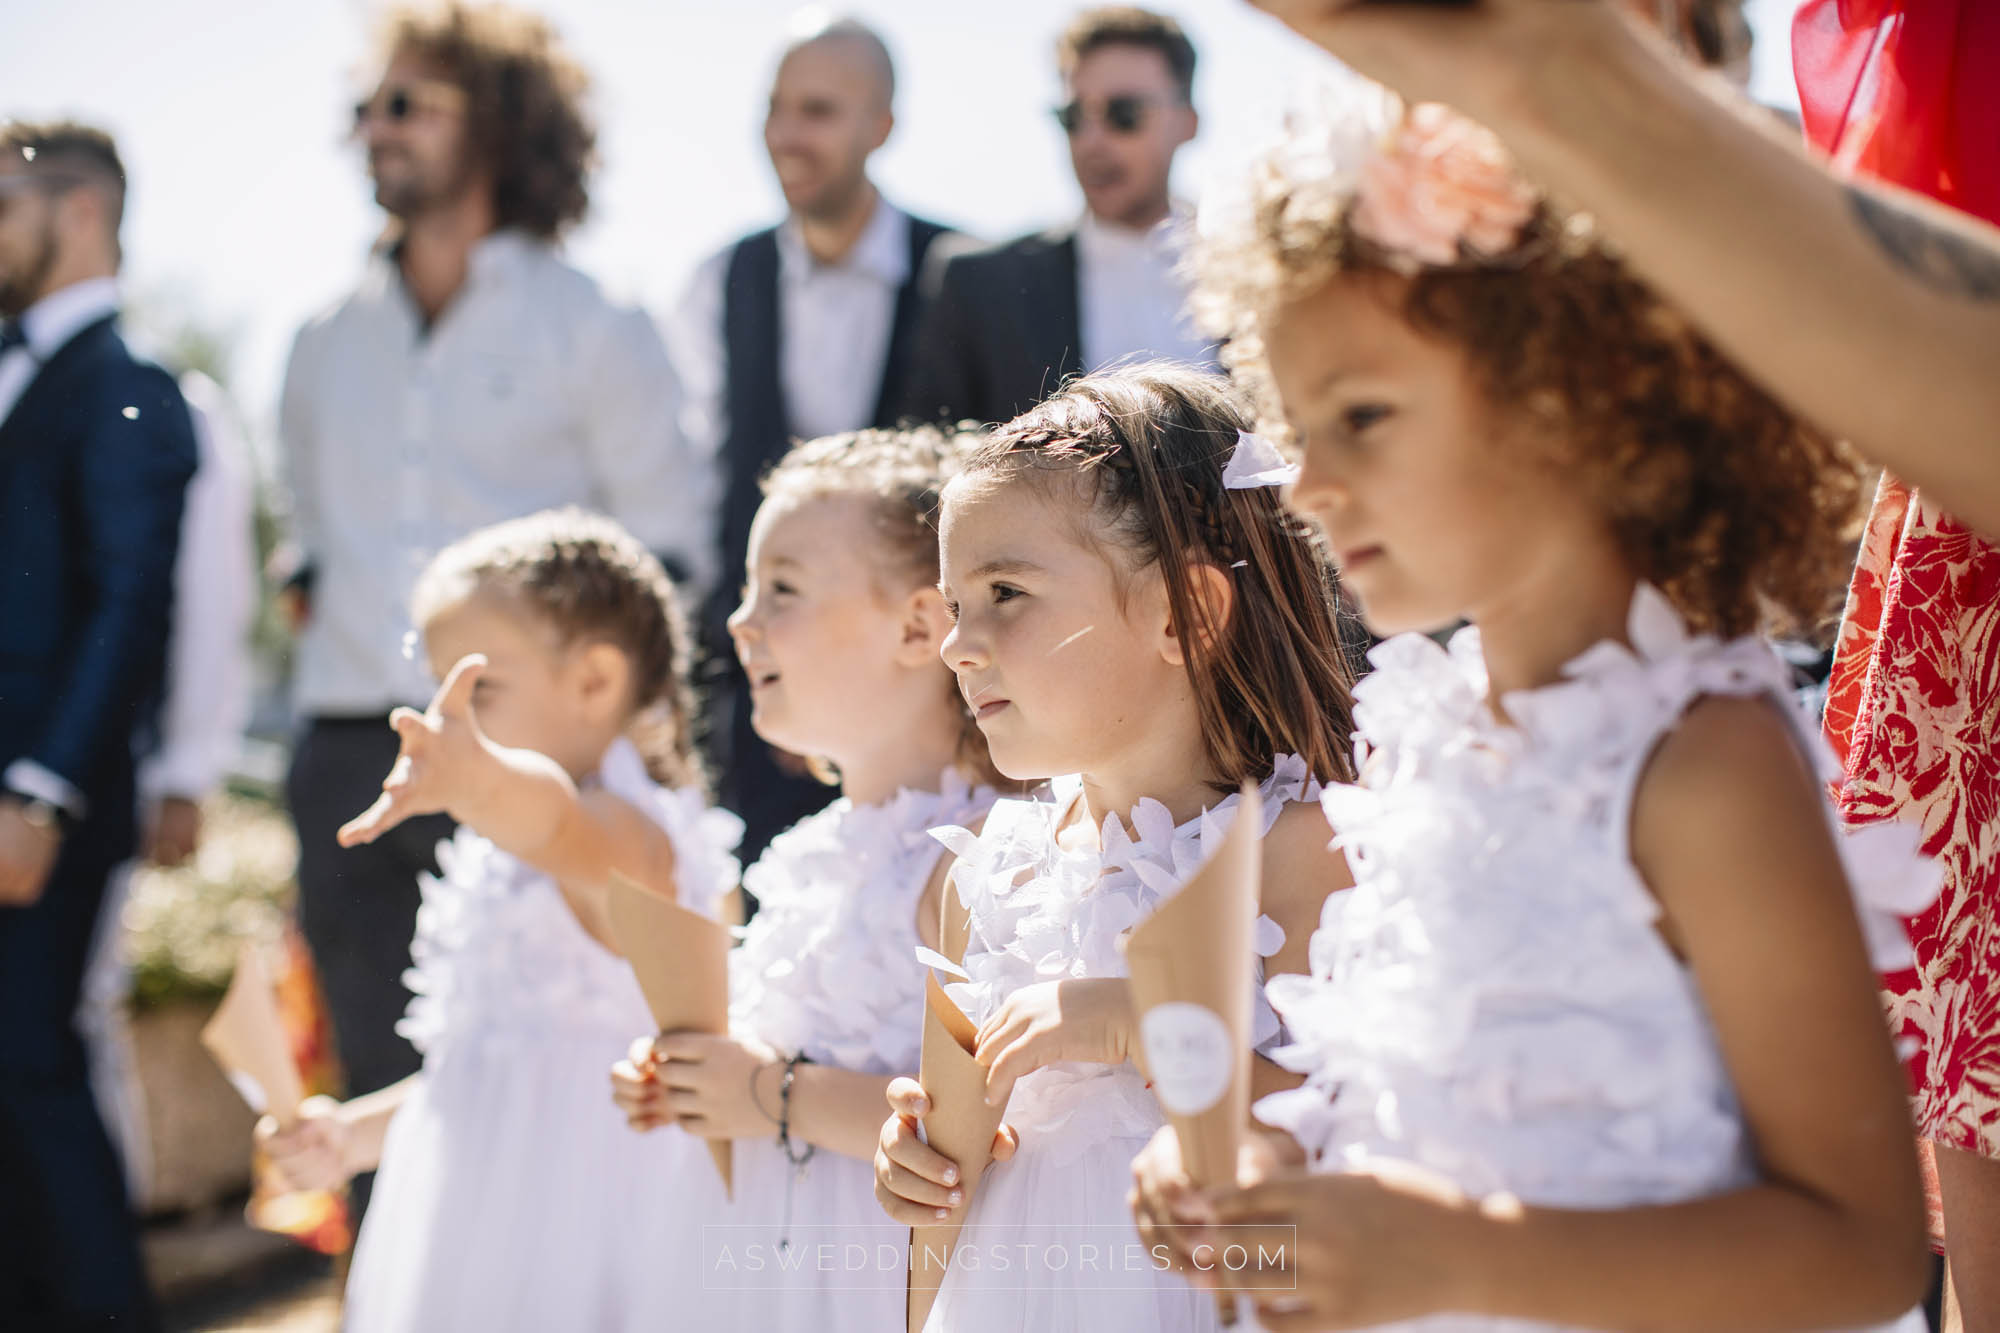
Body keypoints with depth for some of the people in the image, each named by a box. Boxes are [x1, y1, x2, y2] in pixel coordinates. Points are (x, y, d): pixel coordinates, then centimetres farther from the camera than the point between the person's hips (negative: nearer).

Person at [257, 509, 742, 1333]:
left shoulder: (627, 835, -13)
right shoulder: (498, 867, 17)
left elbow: (561, 823, -39)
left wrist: (481, 781, -59)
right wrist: (356, 1132, 20)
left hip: (585, 1219, -9)